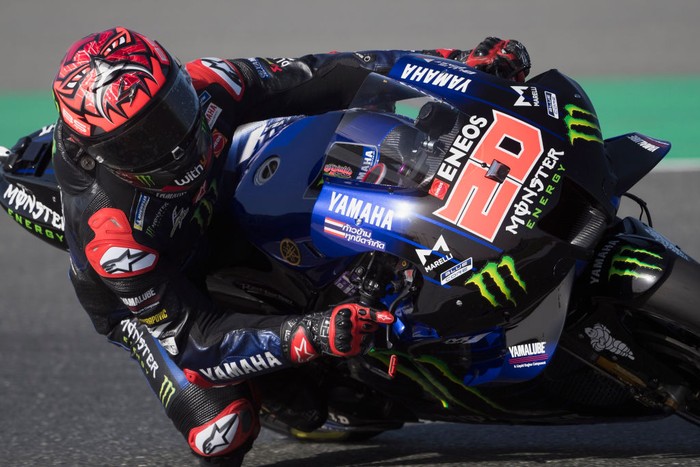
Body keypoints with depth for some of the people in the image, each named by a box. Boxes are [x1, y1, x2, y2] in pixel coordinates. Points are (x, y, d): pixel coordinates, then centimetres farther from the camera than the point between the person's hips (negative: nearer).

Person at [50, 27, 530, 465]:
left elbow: (318, 78, -19)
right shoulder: (109, 234, -41)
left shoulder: (201, 88, -30)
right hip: (146, 299, -5)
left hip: (224, 224, 5)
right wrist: (311, 337, -50)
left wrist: (461, 63, -23)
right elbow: (192, 333, -36)